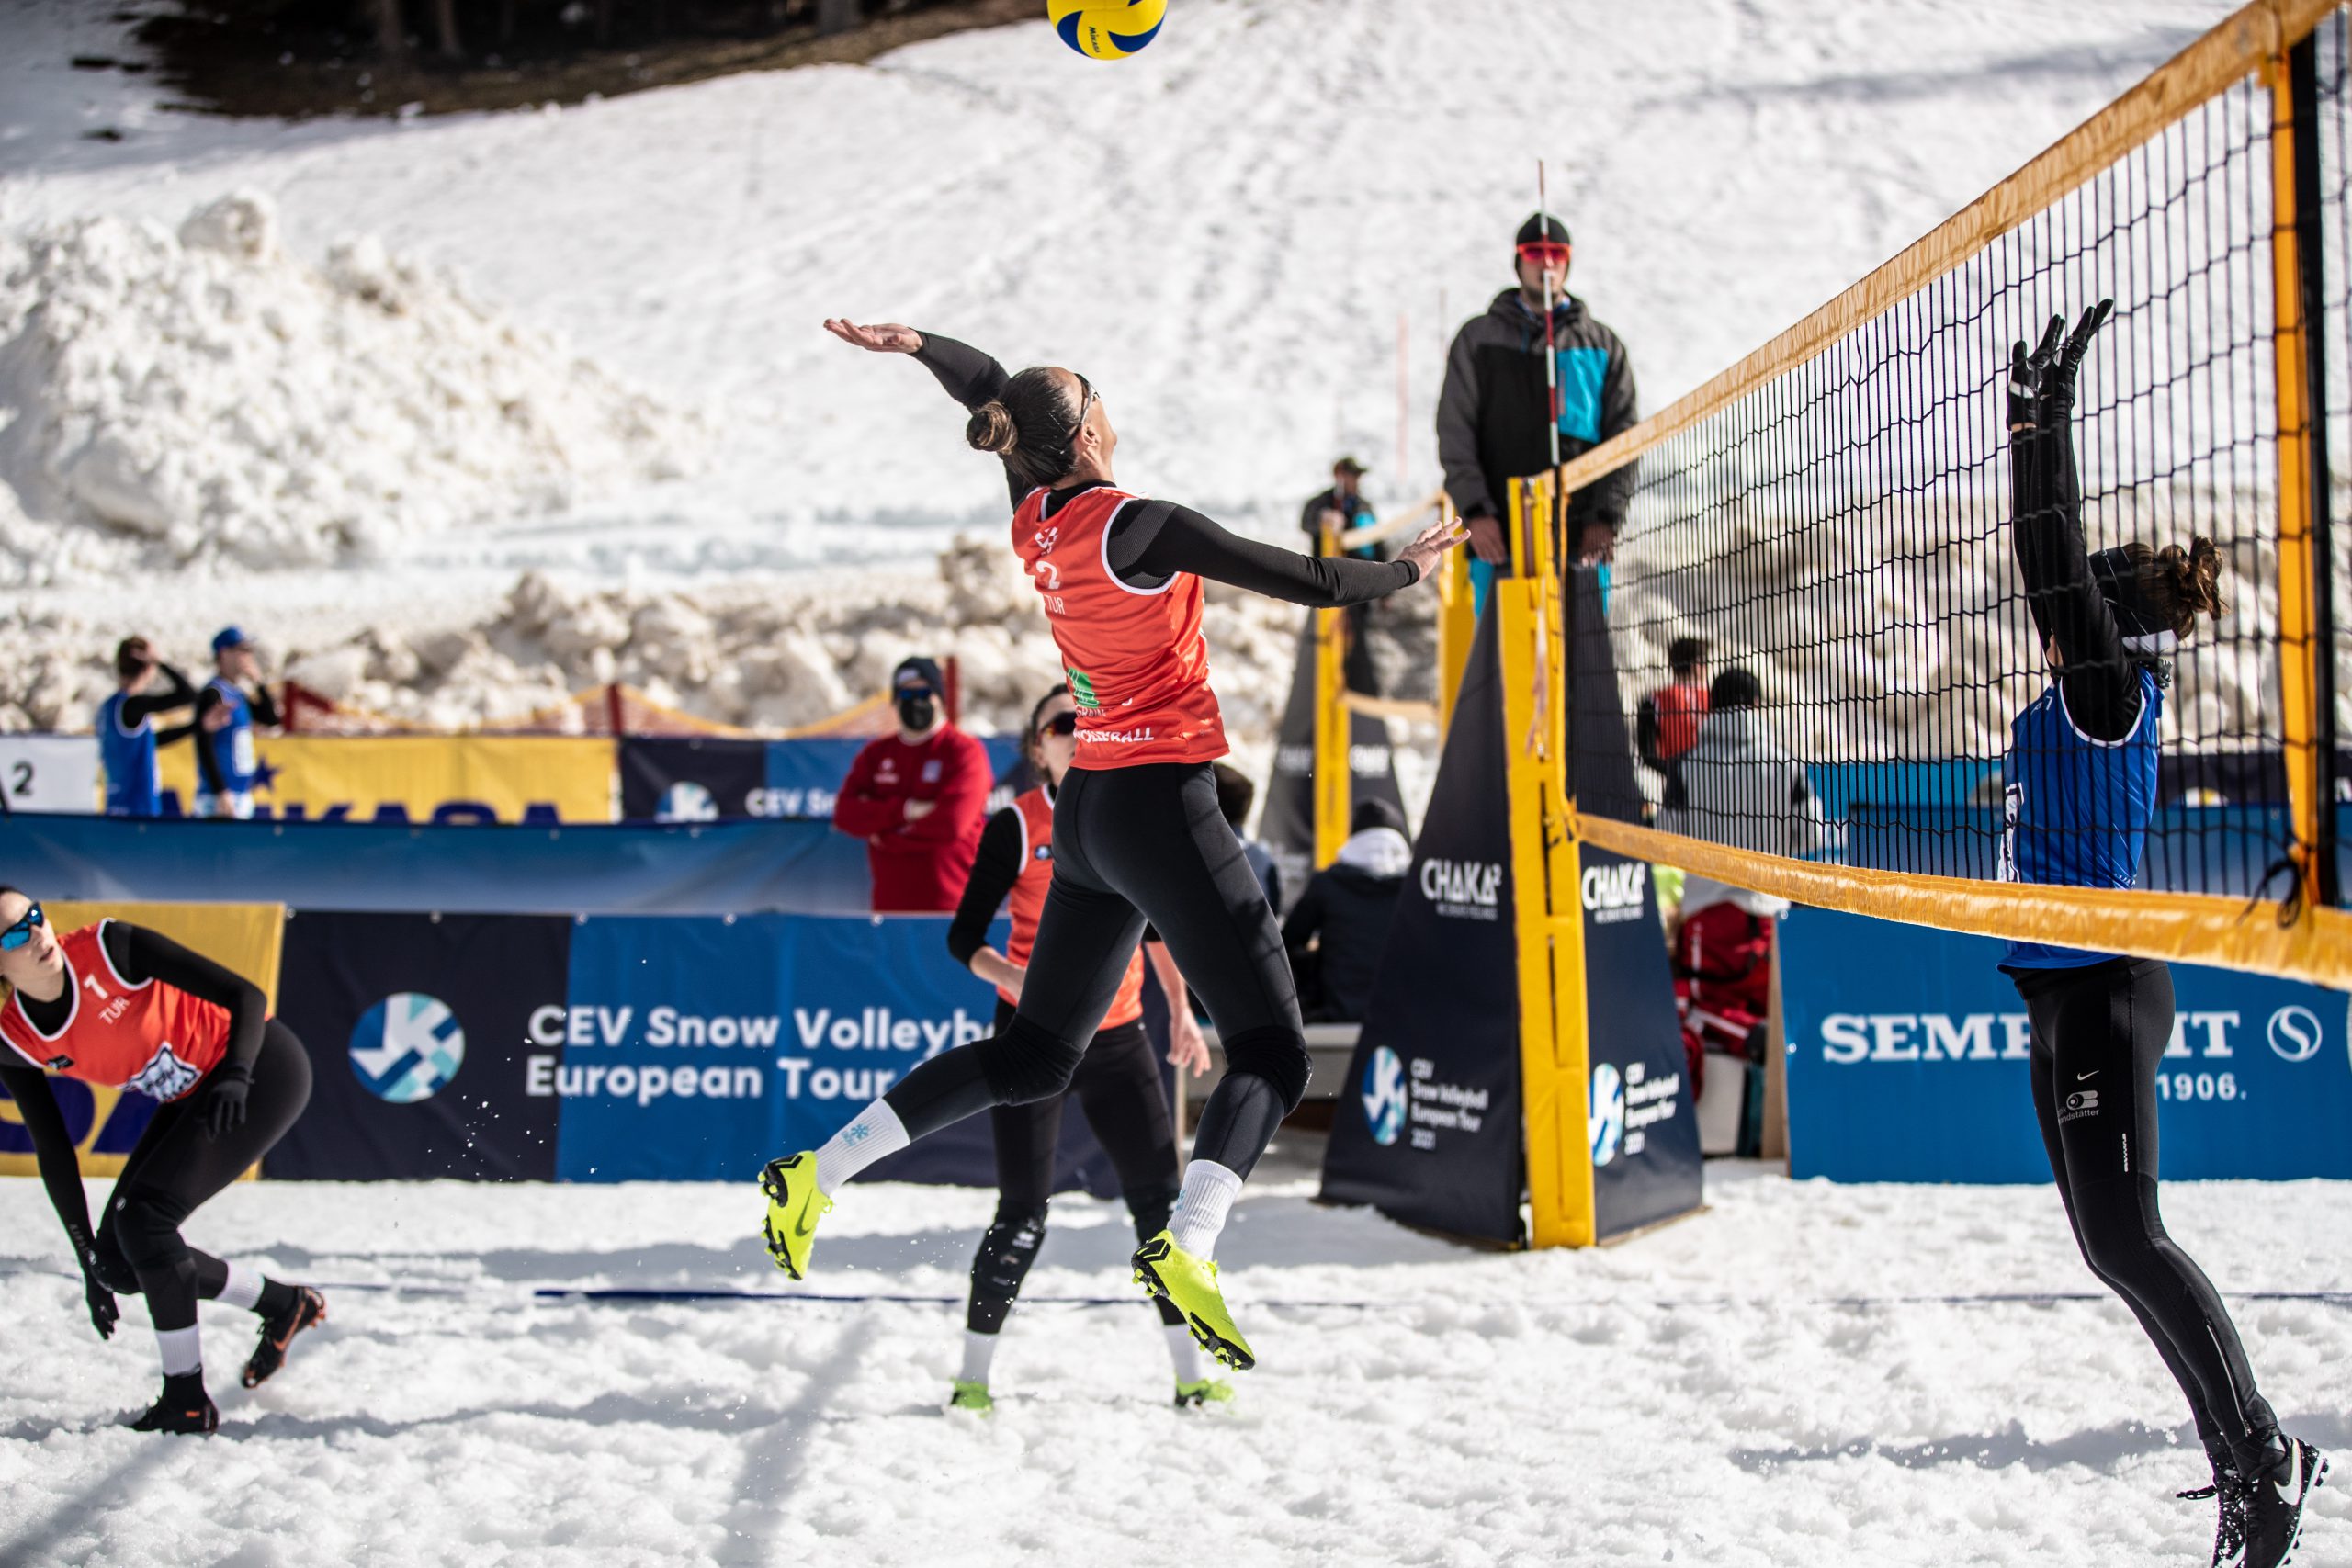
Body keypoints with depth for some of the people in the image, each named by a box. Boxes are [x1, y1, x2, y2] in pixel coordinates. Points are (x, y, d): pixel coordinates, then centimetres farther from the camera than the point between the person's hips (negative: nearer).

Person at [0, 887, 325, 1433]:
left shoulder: (109, 947, -24)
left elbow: (246, 995, -21)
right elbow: (53, 1153, 0)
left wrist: (235, 1076, -38)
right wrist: (88, 1260, -1)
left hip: (262, 1065, -7)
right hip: (194, 1096, 7)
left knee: (142, 1219, -20)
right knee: (117, 1258, -1)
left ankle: (187, 1402, -9)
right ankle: (282, 1303, 19)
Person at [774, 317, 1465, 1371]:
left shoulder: (1036, 523, 3)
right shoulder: (1133, 527, -17)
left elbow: (988, 388, 22)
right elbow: (1307, 582, -12)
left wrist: (913, 345, 31)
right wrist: (1405, 571, 5)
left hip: (1087, 811, 8)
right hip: (1160, 805, -8)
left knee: (1033, 1057, 18)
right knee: (1272, 1055, -6)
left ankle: (818, 1172, 15)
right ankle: (1186, 1250, -27)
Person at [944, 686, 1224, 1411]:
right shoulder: (1017, 827, -8)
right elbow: (963, 937, -9)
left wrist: (1181, 1010, 13)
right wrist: (1013, 976, -27)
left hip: (1117, 1040, 4)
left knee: (1162, 1203, 2)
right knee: (1023, 1216, -6)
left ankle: (1190, 1374, 12)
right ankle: (973, 1375, 8)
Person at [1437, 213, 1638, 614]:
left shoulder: (1602, 345, 14)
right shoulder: (1478, 339, 12)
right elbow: (1455, 435, 6)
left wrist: (1606, 516, -6)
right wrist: (1475, 510, -8)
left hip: (1580, 538, 1)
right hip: (1501, 536, -1)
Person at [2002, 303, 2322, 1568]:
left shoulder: (2113, 690, -11)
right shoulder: (2088, 695, 12)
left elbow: (2055, 557, -19)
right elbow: (2052, 562, 18)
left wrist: (2046, 415, -15)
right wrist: (2031, 421, 21)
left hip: (2101, 994, -10)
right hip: (2067, 995, 10)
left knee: (2124, 1240, -11)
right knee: (2112, 1244, 11)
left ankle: (2262, 1455, -8)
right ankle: (2248, 1455, 17)